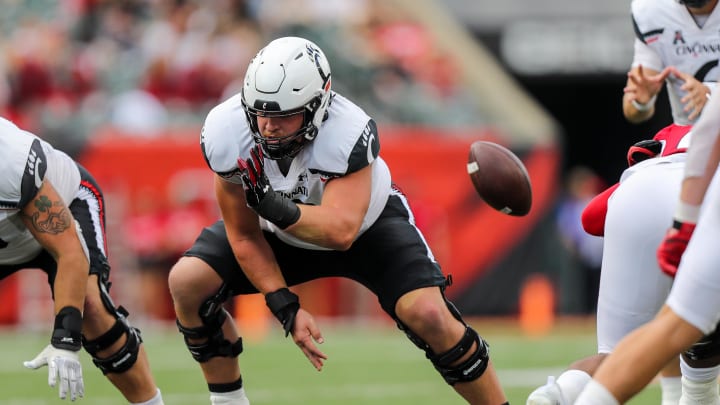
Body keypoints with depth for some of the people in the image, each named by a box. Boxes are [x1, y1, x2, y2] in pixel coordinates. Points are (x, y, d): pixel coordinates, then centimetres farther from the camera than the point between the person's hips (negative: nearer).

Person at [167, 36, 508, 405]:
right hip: (279, 229, 3)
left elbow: (341, 231, -47)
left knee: (427, 314, -24)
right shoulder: (225, 135, -28)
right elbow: (244, 236, -17)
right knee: (188, 283, -14)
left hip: (366, 224, -3)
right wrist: (285, 306, -23)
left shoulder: (348, 134, -38)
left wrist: (276, 208, -59)